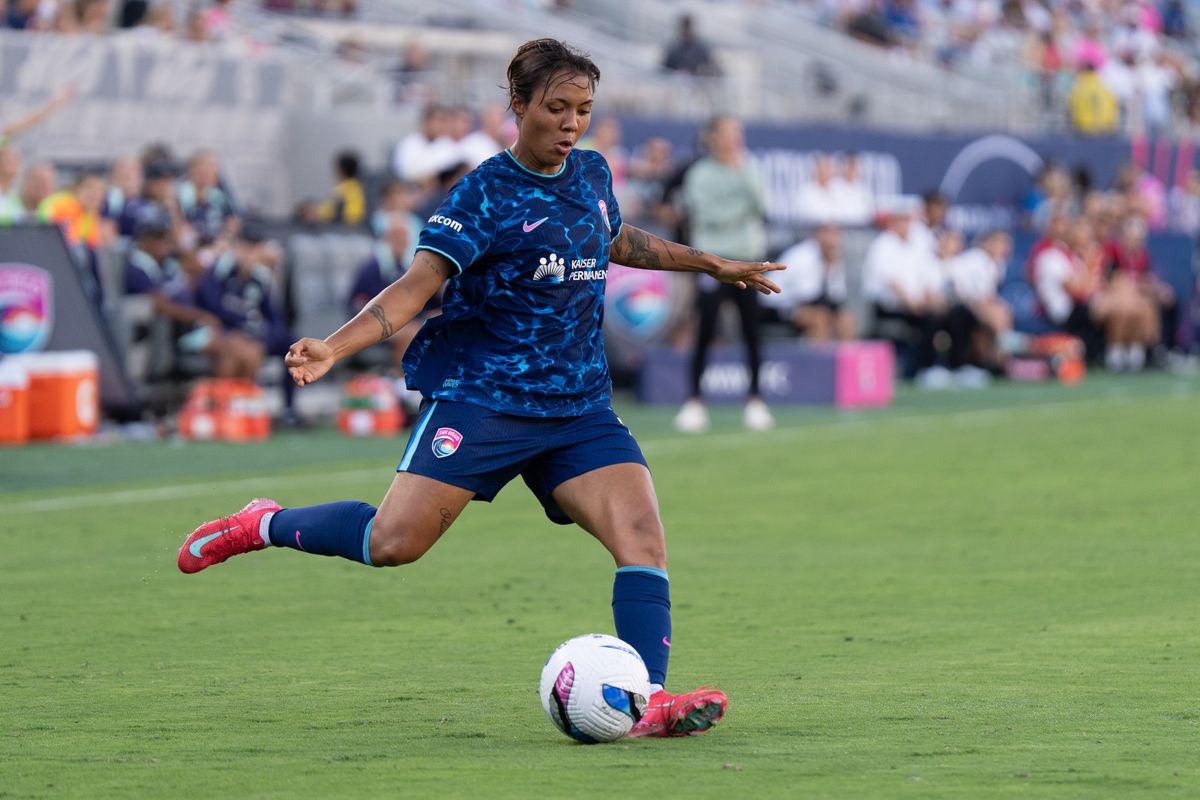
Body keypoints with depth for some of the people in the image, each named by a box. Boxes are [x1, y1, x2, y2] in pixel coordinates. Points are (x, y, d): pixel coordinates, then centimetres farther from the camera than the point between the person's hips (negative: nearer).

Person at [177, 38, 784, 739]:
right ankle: (265, 526, 10)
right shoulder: (487, 193, -8)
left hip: (579, 407, 6)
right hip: (482, 397, -5)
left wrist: (711, 264, 41)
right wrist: (334, 347, -32)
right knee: (395, 542, -16)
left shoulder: (591, 175, 12)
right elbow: (418, 284, -17)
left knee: (643, 535, -16)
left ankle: (650, 702, -20)